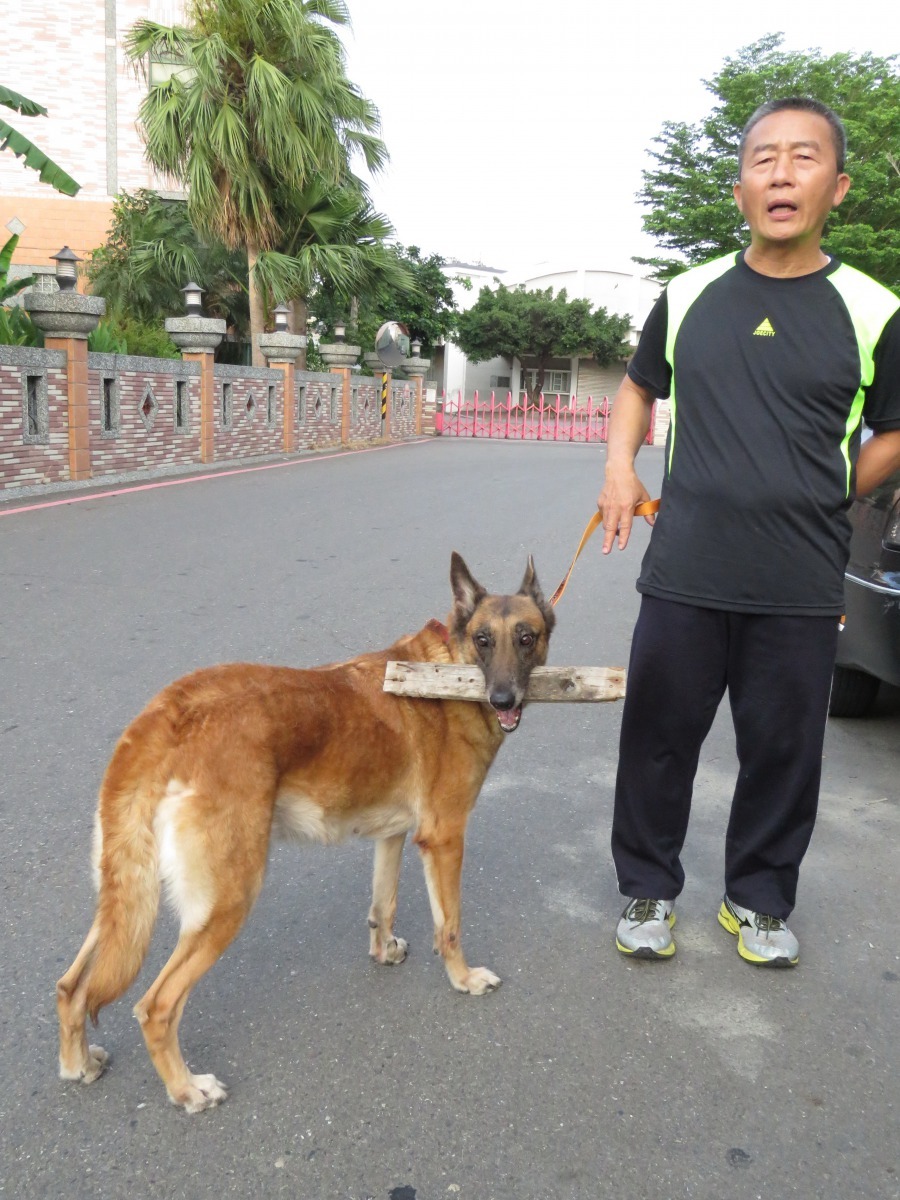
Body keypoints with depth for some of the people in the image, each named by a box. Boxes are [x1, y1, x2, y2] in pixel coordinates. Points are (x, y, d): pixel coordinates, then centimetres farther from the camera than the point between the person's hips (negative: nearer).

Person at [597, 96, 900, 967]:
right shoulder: (688, 295, 5)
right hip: (683, 576, 1)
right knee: (657, 740, 9)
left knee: (782, 751, 10)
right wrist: (619, 465, 4)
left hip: (801, 588, -1)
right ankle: (648, 890, 30)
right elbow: (639, 387, 21)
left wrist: (818, 500, 0)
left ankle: (757, 901, 33)